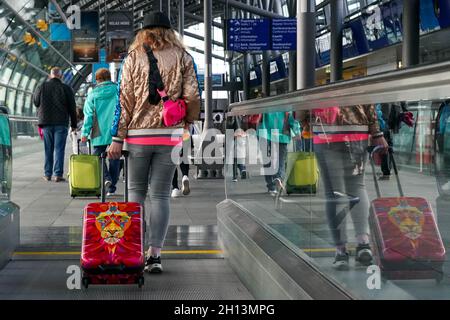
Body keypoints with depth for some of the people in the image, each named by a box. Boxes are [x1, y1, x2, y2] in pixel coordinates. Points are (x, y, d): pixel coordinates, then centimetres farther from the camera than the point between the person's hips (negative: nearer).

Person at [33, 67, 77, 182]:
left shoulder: (42, 87, 1)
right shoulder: (66, 88, -3)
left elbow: (36, 102, 12)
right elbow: (72, 108, 0)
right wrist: (74, 124, 7)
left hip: (46, 122, 2)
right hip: (61, 123, -2)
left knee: (48, 149, 10)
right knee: (59, 149, -1)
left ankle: (47, 174, 12)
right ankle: (58, 174, -6)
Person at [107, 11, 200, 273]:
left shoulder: (133, 58, 5)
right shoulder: (183, 57, 4)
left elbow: (124, 100, 0)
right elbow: (193, 97, -4)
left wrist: (117, 138, 1)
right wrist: (189, 121, 16)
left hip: (138, 134, 0)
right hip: (170, 134, 0)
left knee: (136, 190, 12)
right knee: (161, 195, 3)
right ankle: (155, 254, -1)